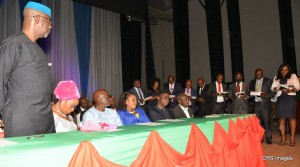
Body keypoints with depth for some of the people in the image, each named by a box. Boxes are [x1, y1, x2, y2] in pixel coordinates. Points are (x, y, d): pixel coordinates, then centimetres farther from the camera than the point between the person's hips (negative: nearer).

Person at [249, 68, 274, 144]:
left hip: (265, 104, -3)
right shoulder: (252, 82, 13)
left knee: (267, 121, -4)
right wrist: (251, 93, -6)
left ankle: (269, 138, 2)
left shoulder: (268, 81, 2)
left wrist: (265, 95, -20)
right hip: (256, 104, 3)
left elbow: (272, 92, -2)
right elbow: (250, 92, 17)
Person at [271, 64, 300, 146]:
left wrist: (289, 90, -18)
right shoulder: (276, 78, 16)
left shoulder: (293, 76, 7)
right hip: (280, 98, 3)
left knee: (291, 117, -5)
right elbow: (273, 88, 9)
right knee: (281, 117, 0)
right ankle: (283, 136, 6)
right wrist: (277, 88, -13)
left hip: (290, 98, -3)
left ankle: (292, 137, -1)